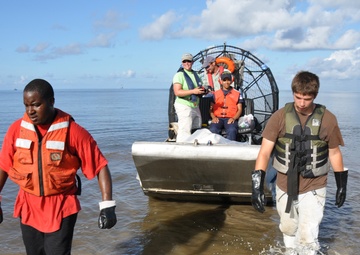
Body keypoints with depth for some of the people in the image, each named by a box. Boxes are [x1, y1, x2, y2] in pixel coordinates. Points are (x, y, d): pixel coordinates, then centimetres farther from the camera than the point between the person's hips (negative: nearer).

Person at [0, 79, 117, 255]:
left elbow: (100, 166, -14)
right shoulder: (17, 129, -6)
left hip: (62, 207, -4)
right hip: (27, 206, 4)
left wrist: (107, 205, -19)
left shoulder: (73, 132, -17)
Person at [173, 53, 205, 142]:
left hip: (195, 106, 8)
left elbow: (199, 89, 28)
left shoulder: (195, 74, 17)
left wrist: (202, 90, 4)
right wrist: (193, 91, -25)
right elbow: (177, 92, -19)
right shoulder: (179, 75, -8)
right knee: (185, 131, -13)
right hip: (184, 107, -8)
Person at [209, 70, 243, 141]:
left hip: (230, 118, -1)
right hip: (218, 118, 1)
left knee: (232, 130, -36)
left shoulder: (237, 94, 17)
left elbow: (239, 109, 13)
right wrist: (213, 117, -4)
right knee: (213, 130, -33)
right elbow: (211, 108, 16)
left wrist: (233, 118, -7)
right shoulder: (216, 94, 20)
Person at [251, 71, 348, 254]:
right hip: (285, 187, 2)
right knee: (288, 230, 20)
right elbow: (265, 151, -14)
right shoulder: (280, 116, -11)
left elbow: (334, 153, 3)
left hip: (313, 189, -1)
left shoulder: (327, 119, -10)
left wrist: (342, 185, 7)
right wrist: (257, 184, -22)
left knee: (308, 238, -4)